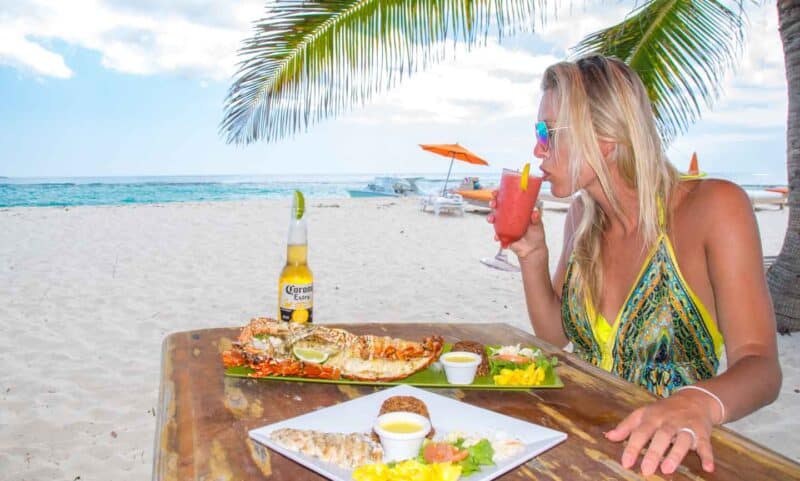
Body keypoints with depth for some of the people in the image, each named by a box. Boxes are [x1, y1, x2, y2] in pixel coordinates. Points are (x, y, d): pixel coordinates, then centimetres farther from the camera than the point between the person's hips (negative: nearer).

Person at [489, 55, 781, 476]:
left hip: (667, 456, -3)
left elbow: (760, 364, -18)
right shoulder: (583, 216, 4)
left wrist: (701, 402, -38)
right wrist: (531, 254, -4)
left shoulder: (713, 207, -12)